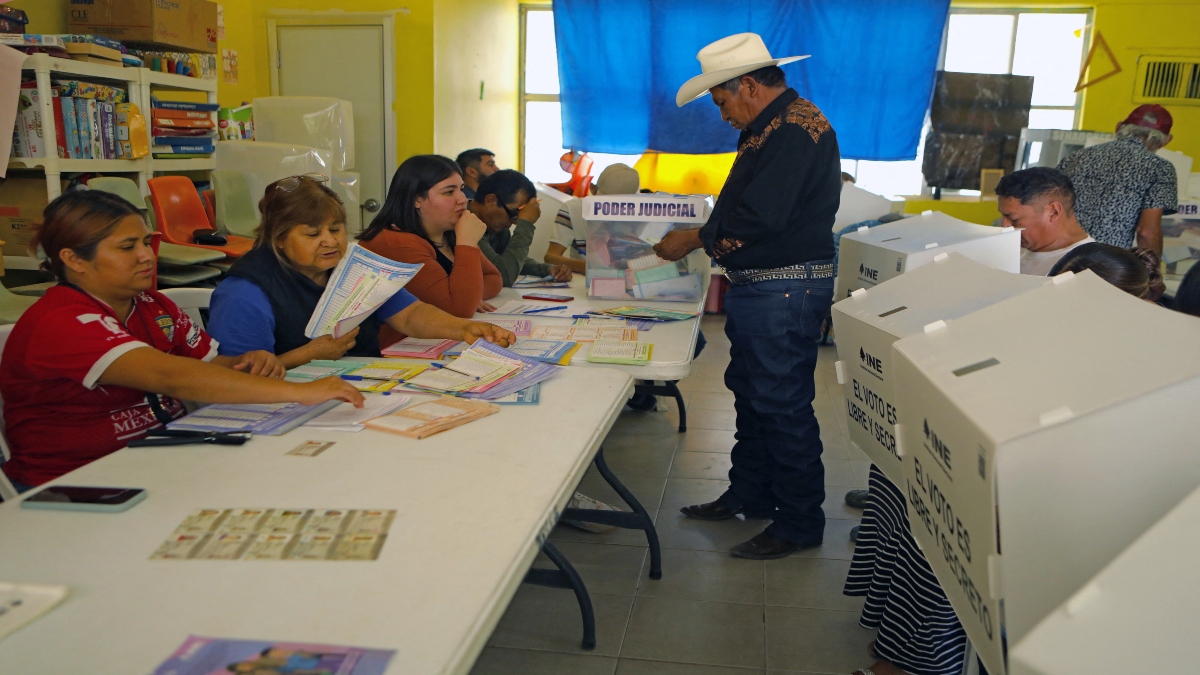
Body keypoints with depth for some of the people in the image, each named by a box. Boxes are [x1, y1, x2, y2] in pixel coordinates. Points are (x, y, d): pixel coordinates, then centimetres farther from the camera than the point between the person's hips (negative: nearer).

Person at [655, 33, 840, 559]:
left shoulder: (798, 129, -16)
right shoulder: (769, 130, 18)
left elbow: (760, 216, -24)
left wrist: (694, 239, -13)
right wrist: (701, 240, 8)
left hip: (785, 291, -11)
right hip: (755, 288, 11)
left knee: (782, 404, -3)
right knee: (750, 393, 19)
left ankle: (800, 523, 11)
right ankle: (750, 494, 34)